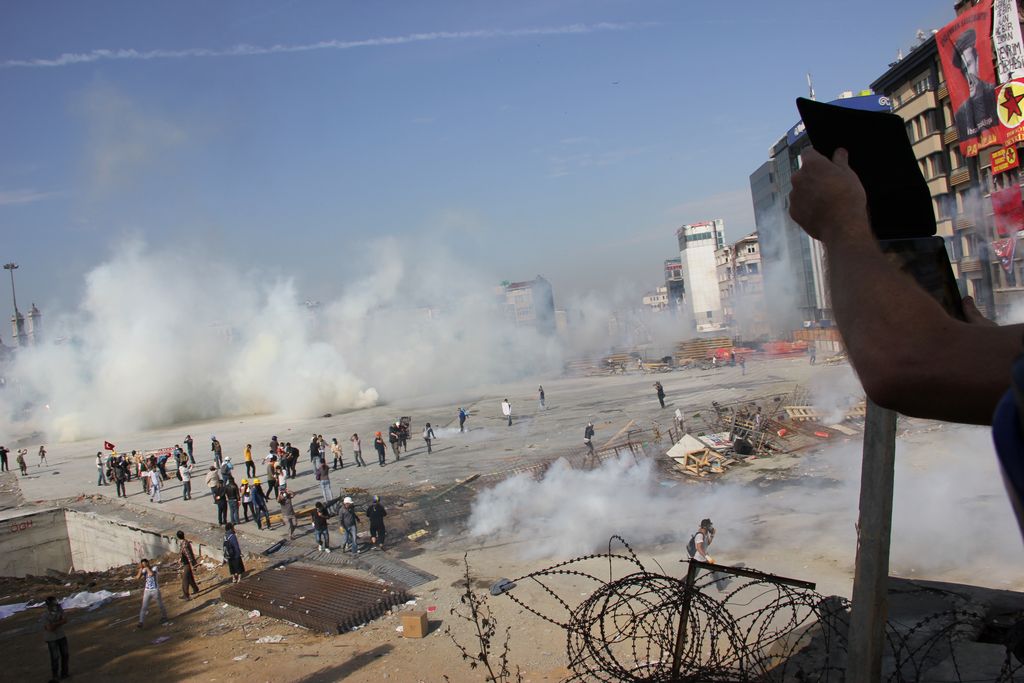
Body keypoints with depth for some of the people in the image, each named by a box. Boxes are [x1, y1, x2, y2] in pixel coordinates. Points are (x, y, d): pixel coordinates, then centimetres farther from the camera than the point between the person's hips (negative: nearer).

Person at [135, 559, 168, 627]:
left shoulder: (154, 568, -12)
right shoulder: (144, 570, -1)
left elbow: (151, 574, -33)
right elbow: (138, 577, -14)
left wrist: (146, 567, -23)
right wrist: (140, 568, -15)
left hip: (155, 590, -3)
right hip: (147, 591, 3)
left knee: (160, 605, 13)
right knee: (144, 607, -5)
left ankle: (164, 617, 33)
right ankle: (141, 622, -2)